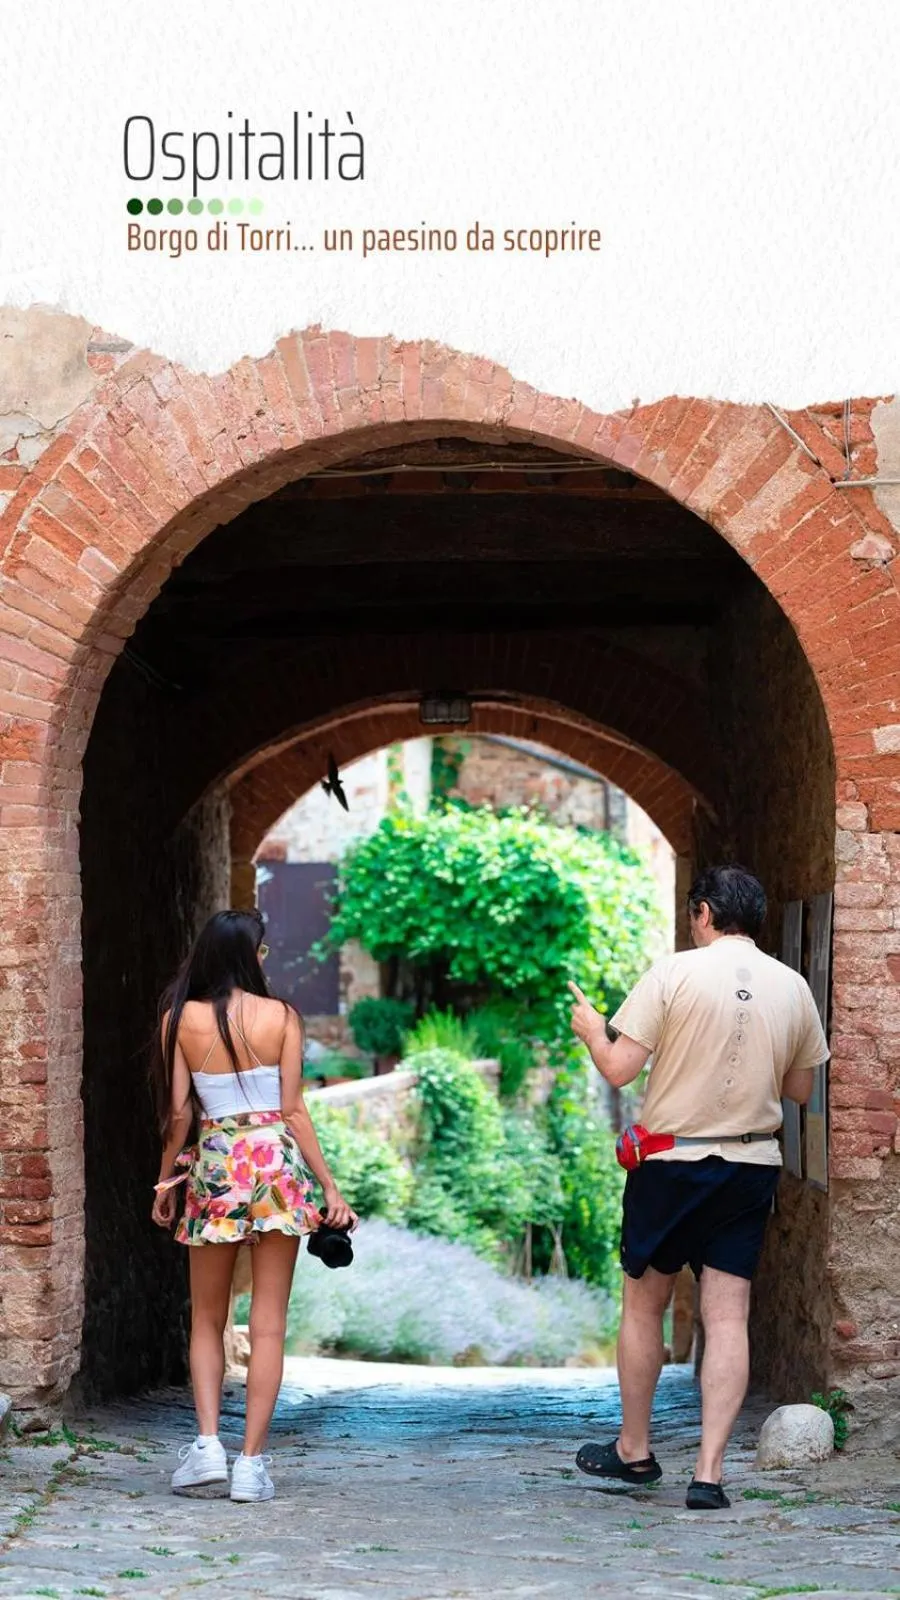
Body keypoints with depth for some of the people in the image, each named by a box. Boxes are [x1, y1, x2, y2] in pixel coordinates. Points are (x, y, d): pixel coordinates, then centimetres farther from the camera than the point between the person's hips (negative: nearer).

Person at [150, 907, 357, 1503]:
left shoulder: (181, 1018, -1)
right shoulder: (280, 1017, -2)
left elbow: (178, 1111, 0)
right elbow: (293, 1111, -3)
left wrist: (166, 1179, 14)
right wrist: (330, 1186, 3)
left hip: (214, 1167, 1)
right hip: (277, 1161, 0)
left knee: (208, 1320, 14)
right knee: (269, 1324, 2)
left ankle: (208, 1442, -3)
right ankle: (252, 1463, -1)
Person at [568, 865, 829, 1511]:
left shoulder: (674, 973, -11)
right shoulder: (793, 987, 2)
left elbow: (619, 1069, -12)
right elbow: (801, 1089, 12)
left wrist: (591, 1028, 7)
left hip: (672, 1162, -3)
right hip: (754, 1166, 3)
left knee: (644, 1305, 13)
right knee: (728, 1316, 1)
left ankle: (634, 1450, 25)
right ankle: (709, 1473, -5)